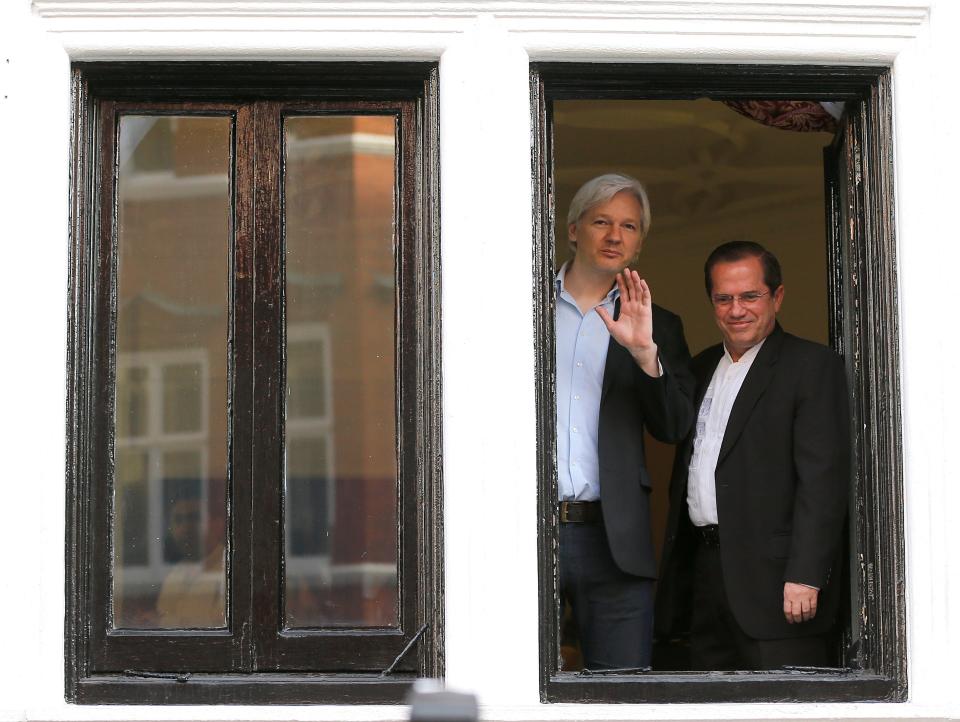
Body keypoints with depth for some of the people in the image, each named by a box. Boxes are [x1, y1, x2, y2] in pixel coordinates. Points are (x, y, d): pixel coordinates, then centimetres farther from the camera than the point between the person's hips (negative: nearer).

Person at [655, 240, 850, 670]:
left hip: (771, 571, -7)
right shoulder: (702, 369, 19)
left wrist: (805, 576, -19)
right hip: (704, 568, 7)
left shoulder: (812, 366, -5)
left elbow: (823, 479, -12)